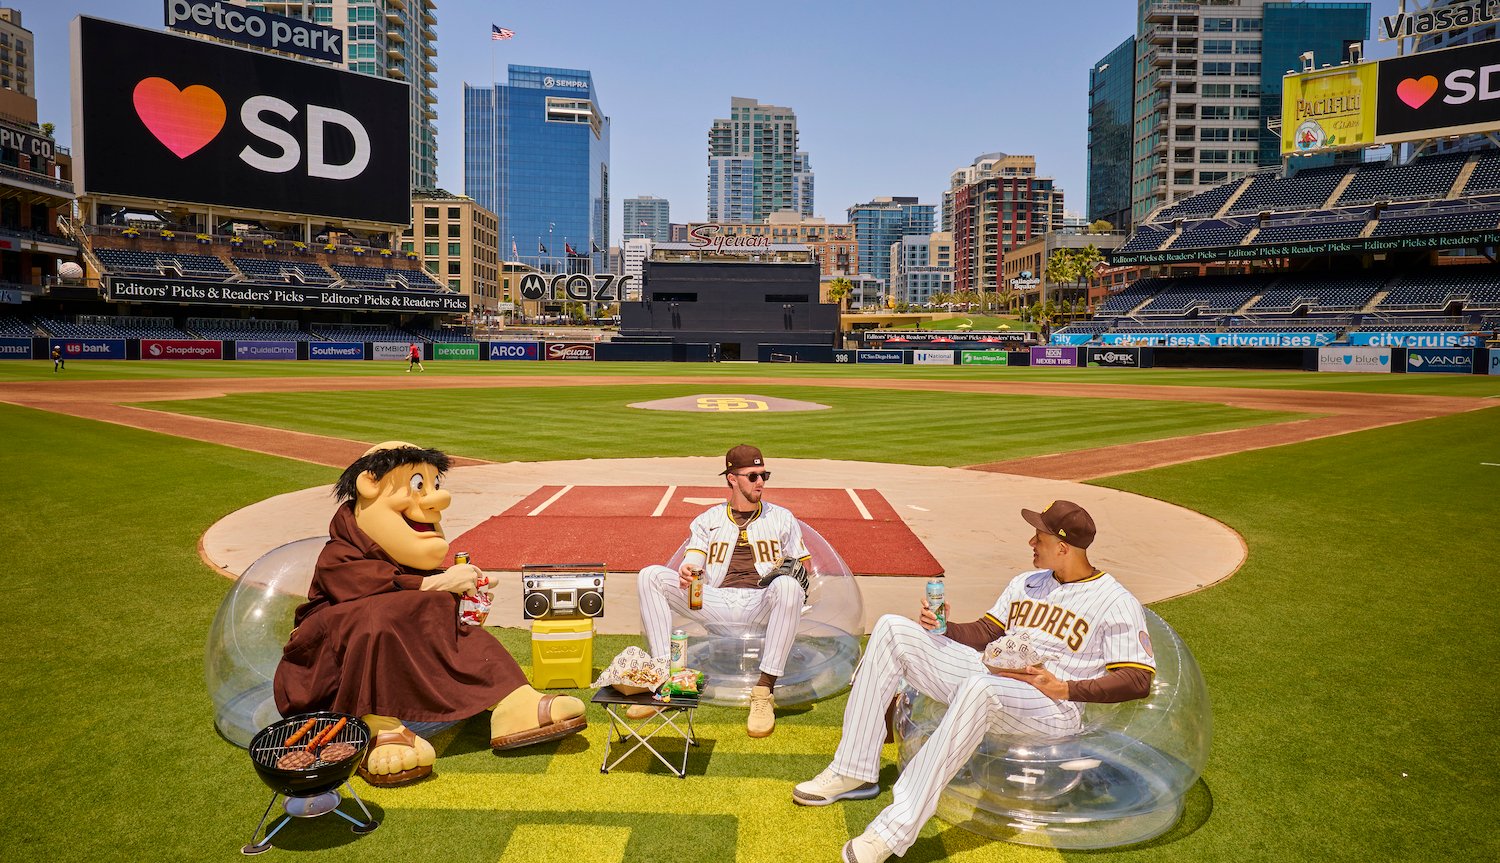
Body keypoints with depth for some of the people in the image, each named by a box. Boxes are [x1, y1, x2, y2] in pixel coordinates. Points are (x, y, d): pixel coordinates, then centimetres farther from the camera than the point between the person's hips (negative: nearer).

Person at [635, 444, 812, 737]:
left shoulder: (782, 518, 18)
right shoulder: (708, 520, 19)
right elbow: (692, 562, 4)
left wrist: (790, 572, -11)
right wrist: (687, 572, -22)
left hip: (762, 604, -1)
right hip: (715, 601, 2)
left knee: (788, 586, -37)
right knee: (651, 576, -17)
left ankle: (764, 691, -33)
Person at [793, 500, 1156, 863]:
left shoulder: (1116, 602, -3)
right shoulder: (1025, 583, 18)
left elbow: (1139, 680, -9)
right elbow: (984, 633, 20)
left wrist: (1065, 688, -20)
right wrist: (942, 626, 0)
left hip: (1053, 707, -7)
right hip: (986, 675, 8)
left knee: (980, 687, -43)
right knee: (893, 629, -6)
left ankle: (894, 832, -41)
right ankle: (853, 772, -8)